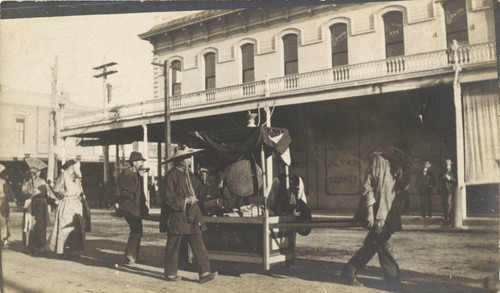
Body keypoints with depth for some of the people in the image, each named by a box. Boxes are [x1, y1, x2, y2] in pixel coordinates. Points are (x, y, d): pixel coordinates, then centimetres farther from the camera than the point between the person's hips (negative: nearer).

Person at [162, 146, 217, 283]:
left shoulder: (190, 175, 15)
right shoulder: (171, 175, -10)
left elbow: (201, 191, 16)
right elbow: (168, 198, -13)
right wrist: (185, 201, -17)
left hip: (192, 216, 7)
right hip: (177, 216, -7)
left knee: (199, 245, 1)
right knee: (173, 246, 6)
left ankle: (204, 273, 1)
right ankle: (170, 273, 20)